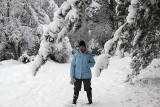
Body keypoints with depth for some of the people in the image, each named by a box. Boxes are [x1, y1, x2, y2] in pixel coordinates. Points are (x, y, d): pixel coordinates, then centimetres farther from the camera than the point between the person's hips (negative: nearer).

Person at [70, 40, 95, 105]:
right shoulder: (76, 54, -2)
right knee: (76, 89, 5)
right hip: (77, 76, 0)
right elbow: (72, 65, 0)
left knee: (88, 89, 10)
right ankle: (74, 101, 18)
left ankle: (90, 101, 26)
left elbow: (93, 63, 3)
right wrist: (72, 76, -4)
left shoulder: (89, 54, -3)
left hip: (86, 75, 0)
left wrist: (87, 65, -19)